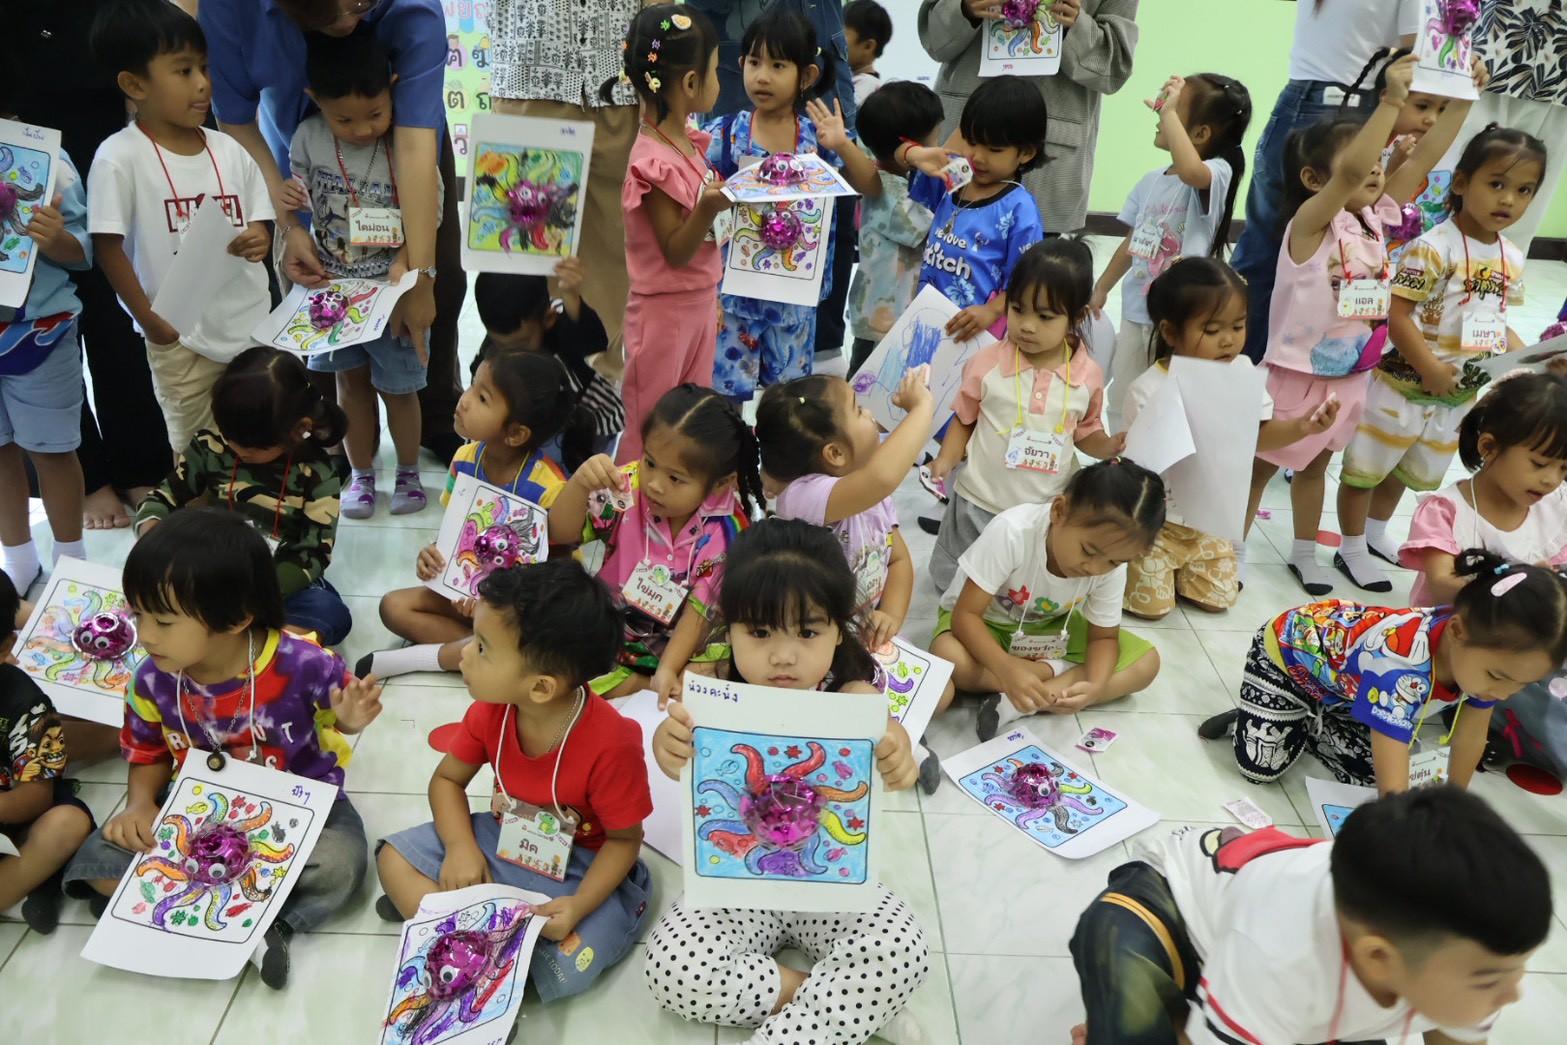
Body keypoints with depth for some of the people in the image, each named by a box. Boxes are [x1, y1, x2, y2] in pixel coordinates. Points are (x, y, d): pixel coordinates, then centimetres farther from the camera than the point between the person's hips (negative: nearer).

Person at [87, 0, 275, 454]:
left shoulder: (229, 149, 1)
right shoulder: (119, 158, -13)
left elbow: (260, 225, 9)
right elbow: (108, 248, -11)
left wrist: (259, 242, -16)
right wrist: (151, 322, -15)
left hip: (254, 326, 4)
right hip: (180, 338, -4)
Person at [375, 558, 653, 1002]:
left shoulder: (611, 744, -31)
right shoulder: (490, 713, -14)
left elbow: (625, 839, -17)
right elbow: (447, 780, 2)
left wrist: (579, 905, -31)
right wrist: (461, 846, -17)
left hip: (580, 868, -5)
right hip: (500, 840, 5)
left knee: (562, 970, -28)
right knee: (394, 858, -7)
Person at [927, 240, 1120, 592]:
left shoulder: (1088, 375, -8)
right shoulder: (986, 363, -12)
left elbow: (1085, 430, 7)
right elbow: (965, 419, 1)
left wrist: (1109, 445, -13)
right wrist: (945, 461, -13)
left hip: (1049, 508, 1)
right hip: (979, 503, -1)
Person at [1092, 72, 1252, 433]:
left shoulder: (1216, 172, -13)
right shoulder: (1151, 180, 9)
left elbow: (1191, 171, -39)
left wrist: (1169, 112, -29)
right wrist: (1100, 289, 22)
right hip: (1135, 312, 7)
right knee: (1121, 403, 16)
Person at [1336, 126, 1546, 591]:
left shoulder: (1513, 259, 4)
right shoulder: (1434, 247, -20)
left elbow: (1495, 319, 15)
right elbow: (1397, 317, -22)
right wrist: (1431, 370, -27)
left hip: (1462, 395, 7)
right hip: (1405, 386, -7)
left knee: (1413, 470, 23)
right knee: (1366, 466, 6)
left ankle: (1375, 532, 44)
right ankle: (1352, 549, 23)